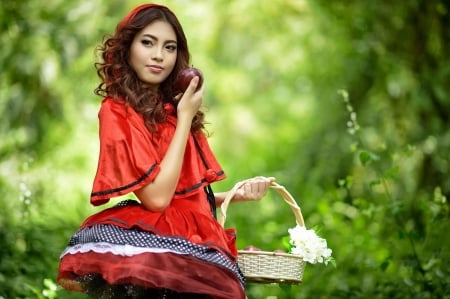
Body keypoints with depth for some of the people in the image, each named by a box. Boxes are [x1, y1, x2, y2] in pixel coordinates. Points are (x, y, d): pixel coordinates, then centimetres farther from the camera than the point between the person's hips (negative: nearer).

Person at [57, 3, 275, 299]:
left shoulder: (169, 109, 16)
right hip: (157, 244, -7)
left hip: (189, 243, 7)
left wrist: (237, 194, 2)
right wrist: (184, 118, -10)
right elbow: (156, 197, -17)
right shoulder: (118, 111, -7)